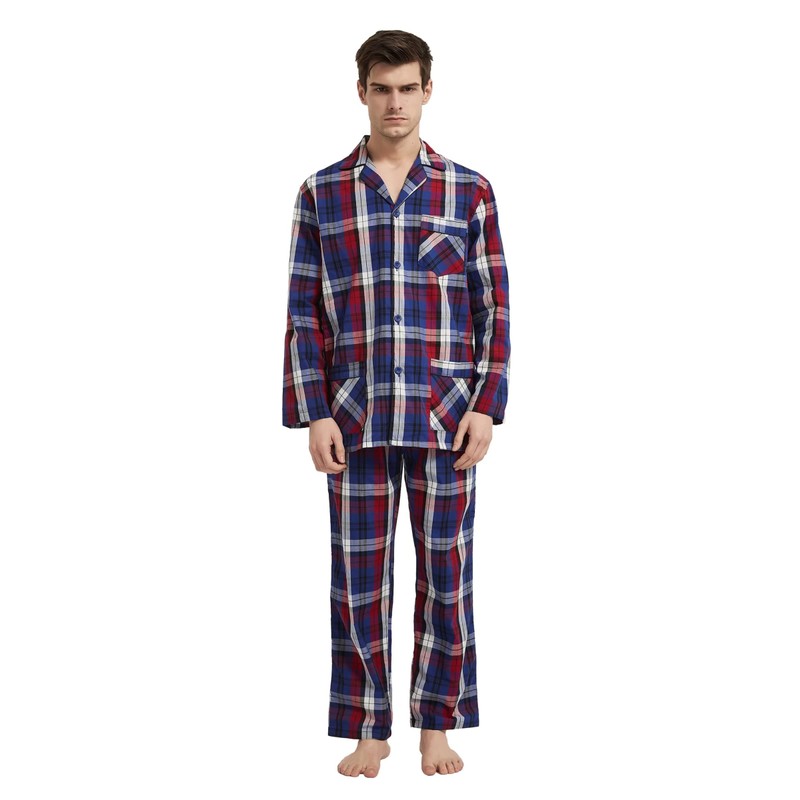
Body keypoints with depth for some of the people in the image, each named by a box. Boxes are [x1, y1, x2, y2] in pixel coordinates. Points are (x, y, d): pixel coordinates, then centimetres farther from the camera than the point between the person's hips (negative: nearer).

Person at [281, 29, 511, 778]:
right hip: (356, 417, 0)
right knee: (359, 576, 4)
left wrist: (486, 407, -6)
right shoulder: (321, 194, 4)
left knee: (445, 573, 6)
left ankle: (437, 725, 20)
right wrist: (313, 414, -5)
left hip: (446, 415, 0)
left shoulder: (469, 191, 3)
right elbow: (304, 313, 3)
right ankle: (368, 730, 17)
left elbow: (493, 307, 3)